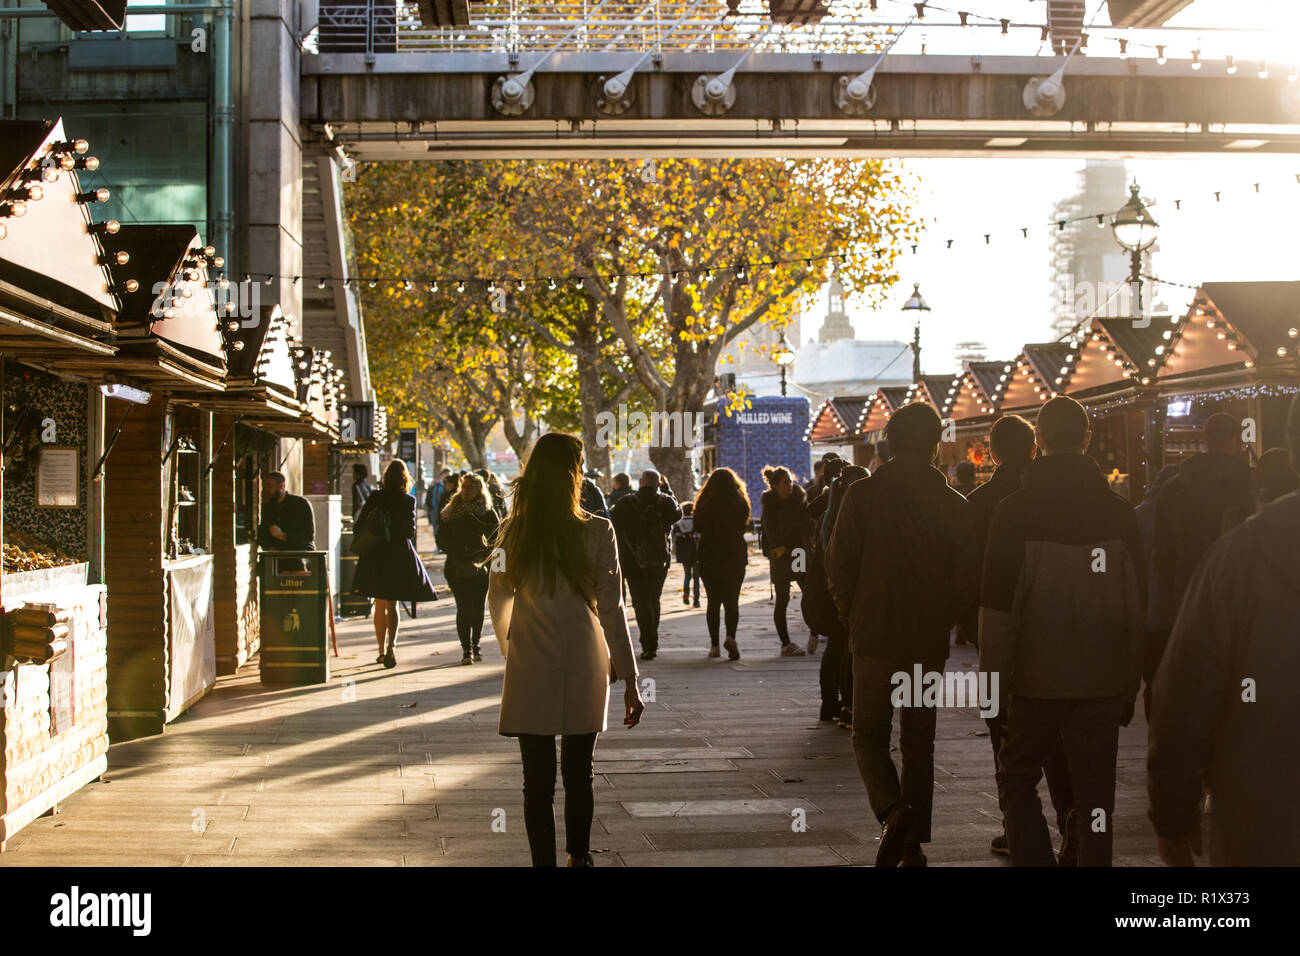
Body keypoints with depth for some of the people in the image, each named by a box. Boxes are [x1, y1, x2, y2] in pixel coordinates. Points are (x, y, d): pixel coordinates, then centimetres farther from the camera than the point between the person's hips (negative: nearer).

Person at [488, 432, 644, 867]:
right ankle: (579, 856, 34)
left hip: (531, 673, 0)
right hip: (584, 672, 0)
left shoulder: (513, 532, -4)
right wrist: (629, 679, -3)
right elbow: (611, 610, -9)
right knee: (579, 775, 18)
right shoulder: (597, 532, -11)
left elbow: (497, 602, 8)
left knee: (538, 782, 5)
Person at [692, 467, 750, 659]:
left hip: (709, 558, 0)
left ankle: (714, 645, 6)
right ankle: (731, 636, -17)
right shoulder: (740, 503, -5)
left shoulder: (704, 505, -6)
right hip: (735, 557, 0)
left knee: (713, 601, 9)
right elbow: (744, 527, 5)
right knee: (732, 600, 6)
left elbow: (697, 528, 2)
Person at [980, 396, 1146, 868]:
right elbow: (1138, 604, 6)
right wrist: (1131, 683, 14)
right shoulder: (1119, 512, 1)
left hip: (1037, 679, -3)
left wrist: (991, 676, -2)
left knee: (1016, 779, 12)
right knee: (1094, 791, 9)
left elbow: (997, 607, -9)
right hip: (1104, 682, 3)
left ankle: (1035, 858, -2)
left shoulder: (1015, 510, -8)